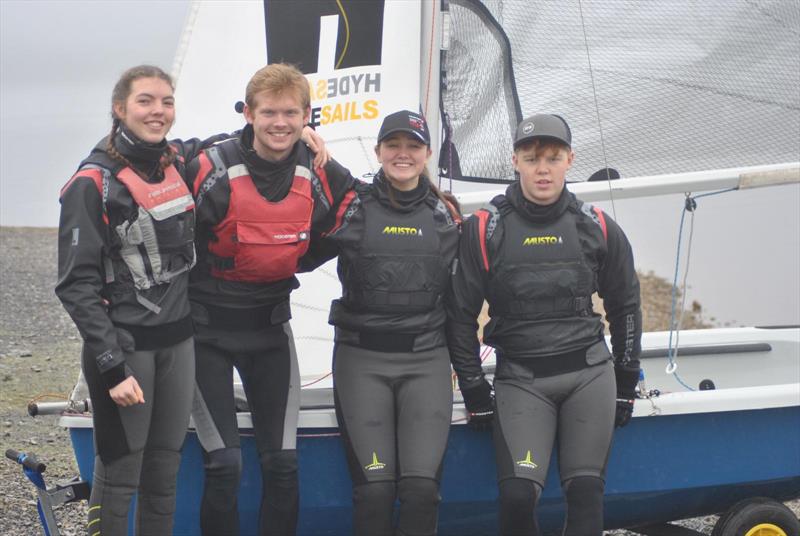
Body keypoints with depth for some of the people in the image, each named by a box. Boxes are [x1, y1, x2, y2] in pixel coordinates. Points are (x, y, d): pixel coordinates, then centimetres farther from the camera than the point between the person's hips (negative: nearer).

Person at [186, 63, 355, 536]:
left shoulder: (322, 175, -6)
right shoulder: (211, 170, -20)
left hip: (270, 323, 4)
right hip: (207, 327, -4)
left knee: (283, 461, 5)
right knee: (225, 463, -9)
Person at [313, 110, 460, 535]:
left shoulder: (447, 215, 11)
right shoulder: (351, 208, 4)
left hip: (427, 360, 2)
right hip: (361, 358, -1)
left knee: (422, 484, -10)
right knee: (374, 487, -9)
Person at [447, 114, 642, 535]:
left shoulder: (597, 228, 5)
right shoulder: (485, 229, -1)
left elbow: (625, 306, 15)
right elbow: (461, 313, 3)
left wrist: (625, 384, 13)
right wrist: (474, 391, 2)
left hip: (589, 374, 2)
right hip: (520, 378, -2)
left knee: (585, 491, -3)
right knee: (517, 494, -16)